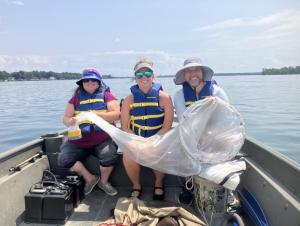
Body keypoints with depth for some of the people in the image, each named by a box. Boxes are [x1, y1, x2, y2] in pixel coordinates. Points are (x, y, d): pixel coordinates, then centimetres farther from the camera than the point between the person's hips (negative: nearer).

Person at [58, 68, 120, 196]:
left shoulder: (106, 95, 4)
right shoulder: (76, 97, 11)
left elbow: (116, 114, -8)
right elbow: (66, 118, 8)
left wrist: (96, 114, -22)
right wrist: (70, 121, -17)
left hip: (103, 139, -3)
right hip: (79, 140, 3)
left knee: (109, 156, -30)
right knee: (63, 160, -16)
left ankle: (103, 181, 5)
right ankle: (90, 178, 9)